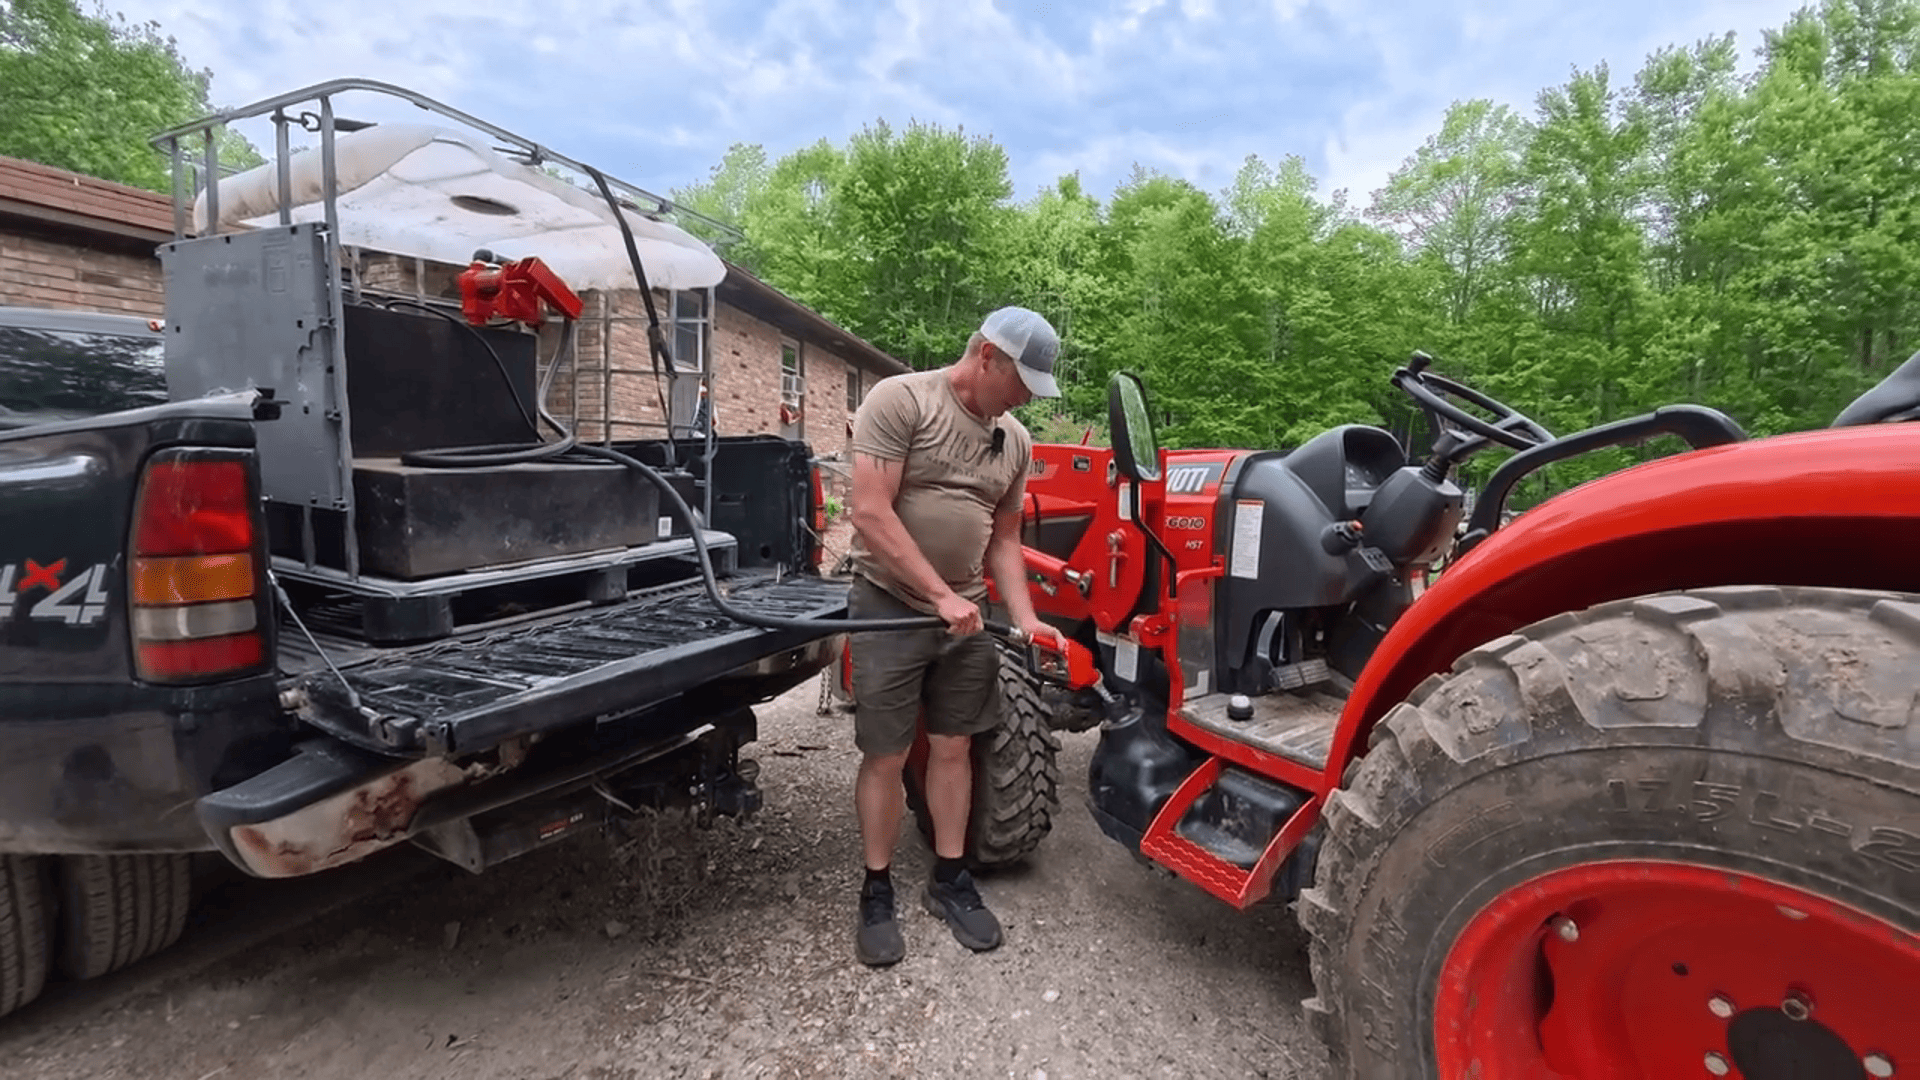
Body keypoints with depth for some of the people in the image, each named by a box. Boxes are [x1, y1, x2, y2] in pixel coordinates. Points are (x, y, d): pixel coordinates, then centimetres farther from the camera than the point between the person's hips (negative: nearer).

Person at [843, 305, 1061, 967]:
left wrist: (1025, 619, 1)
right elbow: (870, 514, -18)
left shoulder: (1014, 441, 8)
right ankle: (876, 892, 22)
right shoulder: (900, 400, -11)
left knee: (953, 748, 13)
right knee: (886, 758, 4)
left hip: (967, 614, 6)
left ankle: (949, 880, 29)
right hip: (890, 607, -5)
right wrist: (940, 596, -19)